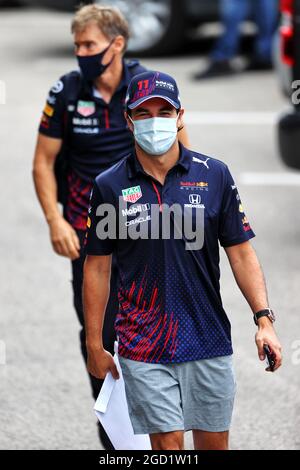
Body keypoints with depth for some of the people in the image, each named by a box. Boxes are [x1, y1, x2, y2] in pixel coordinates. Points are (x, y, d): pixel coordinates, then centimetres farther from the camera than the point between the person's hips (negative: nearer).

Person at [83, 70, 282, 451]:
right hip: (144, 347, -1)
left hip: (209, 340, 1)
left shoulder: (214, 175, 1)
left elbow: (241, 253, 3)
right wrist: (94, 345, 3)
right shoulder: (109, 186, -1)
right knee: (167, 445, -3)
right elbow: (97, 268, 3)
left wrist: (264, 319, -8)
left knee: (214, 442, 10)